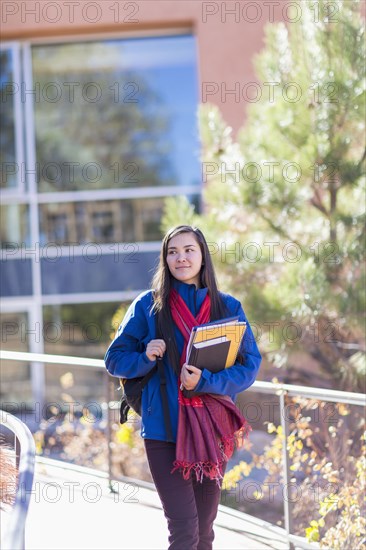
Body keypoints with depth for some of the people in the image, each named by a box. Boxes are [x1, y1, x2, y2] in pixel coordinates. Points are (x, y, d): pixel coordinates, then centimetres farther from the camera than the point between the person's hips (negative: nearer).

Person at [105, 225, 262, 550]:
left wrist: (205, 381, -16)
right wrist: (145, 358, -15)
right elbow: (115, 360, 6)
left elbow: (250, 365, 0)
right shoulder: (148, 306, 2)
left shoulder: (228, 308, 6)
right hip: (164, 428, -2)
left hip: (212, 428, 2)